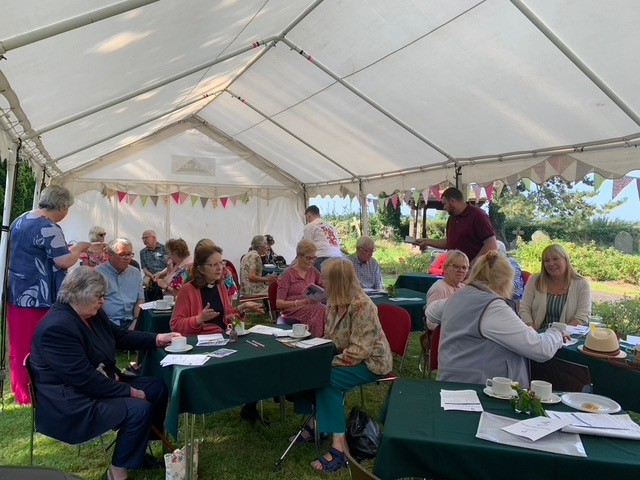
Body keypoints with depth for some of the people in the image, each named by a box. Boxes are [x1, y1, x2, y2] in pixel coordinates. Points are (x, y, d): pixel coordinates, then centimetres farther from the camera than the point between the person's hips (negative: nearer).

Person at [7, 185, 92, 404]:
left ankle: (21, 390, 29)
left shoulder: (19, 220, 12)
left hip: (17, 293, 9)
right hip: (38, 298, -9)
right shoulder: (48, 227, -18)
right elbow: (64, 261, -22)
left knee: (20, 346, 16)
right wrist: (79, 248, -5)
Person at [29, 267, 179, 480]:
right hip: (70, 402, -10)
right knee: (140, 409, -23)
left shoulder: (93, 314, 3)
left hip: (102, 384, 10)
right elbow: (84, 378, -28)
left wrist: (158, 339, 1)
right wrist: (130, 391, -21)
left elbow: (121, 336, 14)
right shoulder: (57, 327, -26)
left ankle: (142, 447, 18)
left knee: (157, 386, 6)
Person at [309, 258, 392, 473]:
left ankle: (339, 446, -19)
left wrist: (330, 362, -28)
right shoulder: (334, 301, 0)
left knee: (327, 380, -26)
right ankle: (317, 424, 6)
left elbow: (360, 350, -29)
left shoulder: (362, 305, -27)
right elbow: (330, 336, 10)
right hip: (346, 356, 8)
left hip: (371, 361, -8)